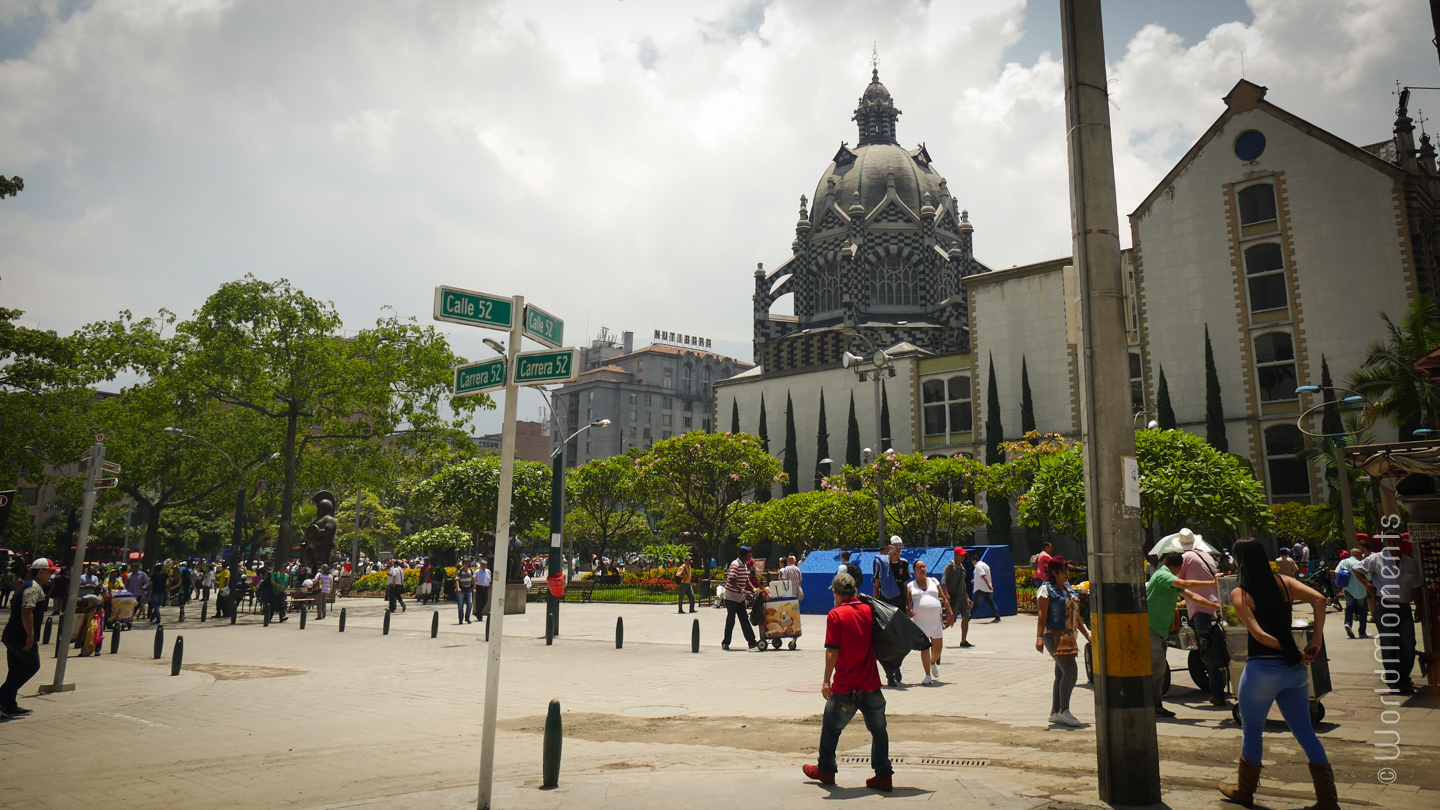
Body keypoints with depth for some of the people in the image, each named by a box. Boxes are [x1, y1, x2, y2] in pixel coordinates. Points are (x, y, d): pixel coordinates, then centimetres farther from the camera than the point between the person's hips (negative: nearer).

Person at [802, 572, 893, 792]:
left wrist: (826, 680, -11)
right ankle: (883, 776, 12)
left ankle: (825, 770, 27)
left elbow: (832, 652, -15)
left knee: (830, 728, 15)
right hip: (871, 685, 4)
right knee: (878, 729, 12)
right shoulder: (868, 610, 3)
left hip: (845, 687, -3)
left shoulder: (835, 615, -10)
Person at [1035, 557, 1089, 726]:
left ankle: (1055, 712, 17)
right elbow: (1042, 615, -15)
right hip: (1054, 636, -8)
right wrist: (1039, 637, -23)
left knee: (1062, 674, 10)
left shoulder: (1069, 589, 17)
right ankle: (1064, 711, -7)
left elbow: (1076, 615, 24)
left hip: (1068, 636, 8)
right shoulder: (1046, 590, -8)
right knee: (1070, 671, -15)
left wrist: (1087, 634, 21)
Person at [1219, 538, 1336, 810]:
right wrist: (1316, 641, -4)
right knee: (1305, 733, 12)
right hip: (1294, 669, 5)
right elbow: (1319, 599, -8)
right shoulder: (1283, 582, 6)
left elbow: (1258, 634, -16)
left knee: (1252, 732, 12)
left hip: (1262, 669, -4)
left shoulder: (1239, 593, -7)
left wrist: (1295, 653, -7)